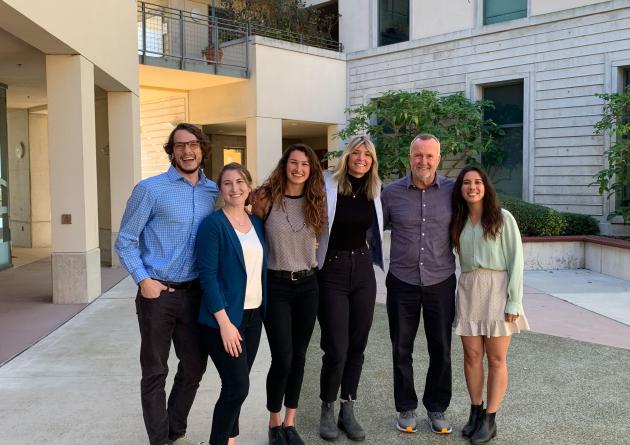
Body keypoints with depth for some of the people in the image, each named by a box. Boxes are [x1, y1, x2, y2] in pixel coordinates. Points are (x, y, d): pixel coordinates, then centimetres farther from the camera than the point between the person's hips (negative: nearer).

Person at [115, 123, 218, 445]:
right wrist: (143, 280, -14)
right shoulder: (150, 189, -8)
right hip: (157, 293, -4)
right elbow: (125, 241, -5)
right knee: (155, 372, 7)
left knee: (194, 366, 13)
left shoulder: (212, 191, 6)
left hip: (194, 293, 5)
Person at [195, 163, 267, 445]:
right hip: (224, 318, -6)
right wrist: (225, 322, -19)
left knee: (236, 386, 13)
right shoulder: (213, 224, -11)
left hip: (253, 316, 6)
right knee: (237, 387, -5)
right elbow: (207, 275, -15)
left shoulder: (257, 222, 8)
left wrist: (263, 309, 8)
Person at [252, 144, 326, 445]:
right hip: (276, 285, -4)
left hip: (307, 285, 4)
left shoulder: (315, 202, 3)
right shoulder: (266, 198, -8)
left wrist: (312, 265, 5)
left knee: (299, 356, 10)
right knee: (282, 359, -5)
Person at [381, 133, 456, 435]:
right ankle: (406, 408, 28)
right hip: (402, 282, 0)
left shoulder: (452, 190, -3)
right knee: (401, 350, 11)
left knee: (441, 350, 9)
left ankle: (436, 409, 28)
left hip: (441, 282, 0)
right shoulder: (392, 192, -3)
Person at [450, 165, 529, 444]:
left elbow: (515, 261, -6)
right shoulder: (458, 222, 10)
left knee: (496, 358, 2)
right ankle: (475, 412, 20)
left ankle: (490, 420, 11)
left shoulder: (502, 218, -3)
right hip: (468, 290, 4)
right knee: (472, 355, 5)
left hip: (497, 289, -4)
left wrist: (513, 302, -11)